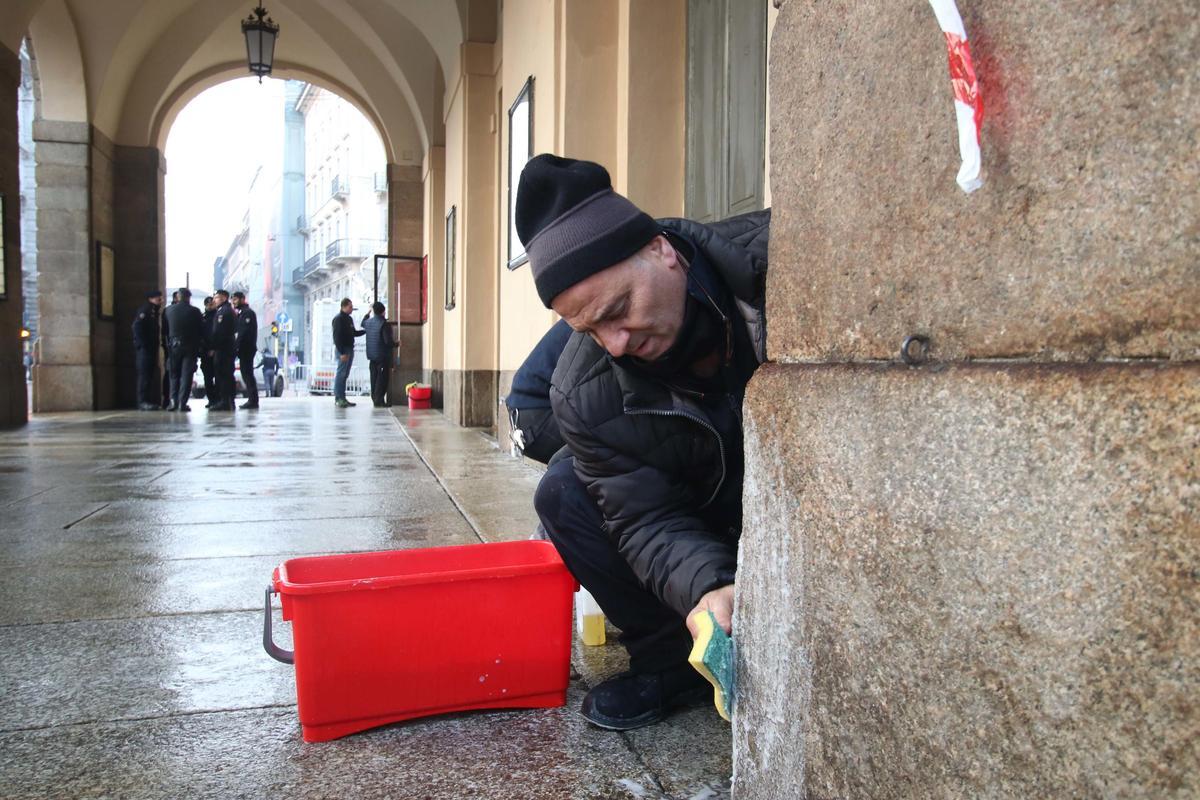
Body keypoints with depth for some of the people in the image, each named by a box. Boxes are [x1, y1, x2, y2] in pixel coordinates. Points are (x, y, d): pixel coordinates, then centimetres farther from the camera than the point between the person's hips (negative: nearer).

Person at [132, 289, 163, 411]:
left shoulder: (154, 311, 19)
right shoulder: (144, 310, -9)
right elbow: (137, 327, -19)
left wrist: (157, 342, 12)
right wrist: (142, 344, -19)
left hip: (152, 348, 9)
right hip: (144, 348, -9)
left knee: (150, 375, 11)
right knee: (144, 374, -9)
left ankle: (151, 401, 14)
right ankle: (143, 402, -9)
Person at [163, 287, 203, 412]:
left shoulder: (168, 310, -1)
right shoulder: (195, 311, -7)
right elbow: (201, 330, -2)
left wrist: (166, 344, 16)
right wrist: (199, 344, 10)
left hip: (174, 346, 2)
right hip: (190, 346, -2)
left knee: (174, 374, 13)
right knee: (186, 374, 1)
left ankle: (173, 401, 4)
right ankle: (182, 402, -4)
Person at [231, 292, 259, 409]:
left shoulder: (248, 312, -9)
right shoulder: (242, 313, 22)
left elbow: (245, 332, -18)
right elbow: (239, 330, 18)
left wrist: (238, 346, -19)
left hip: (247, 348, -9)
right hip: (245, 349, 9)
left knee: (247, 373, -10)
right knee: (246, 373, 9)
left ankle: (253, 400, -10)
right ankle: (252, 399, 11)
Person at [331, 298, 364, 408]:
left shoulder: (349, 318, 16)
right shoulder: (338, 319, -11)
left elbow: (354, 333, 25)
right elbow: (337, 337, -16)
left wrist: (366, 331, 10)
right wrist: (342, 352, -20)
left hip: (349, 349, 9)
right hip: (343, 350, -9)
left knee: (345, 375, 10)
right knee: (341, 374, -7)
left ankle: (342, 399, 14)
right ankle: (338, 399, -4)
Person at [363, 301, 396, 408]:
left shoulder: (368, 322, 6)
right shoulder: (384, 324, -17)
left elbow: (363, 324, 32)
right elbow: (388, 341, -21)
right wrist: (396, 344, -2)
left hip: (371, 355, 7)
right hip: (383, 356, -7)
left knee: (374, 378, 13)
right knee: (382, 378, -3)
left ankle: (375, 399, 16)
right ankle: (379, 400, -6)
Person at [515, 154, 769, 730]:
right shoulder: (584, 391, -18)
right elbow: (647, 517, -18)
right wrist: (705, 588, -41)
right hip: (707, 530, 3)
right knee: (563, 493, -15)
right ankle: (672, 661, -3)